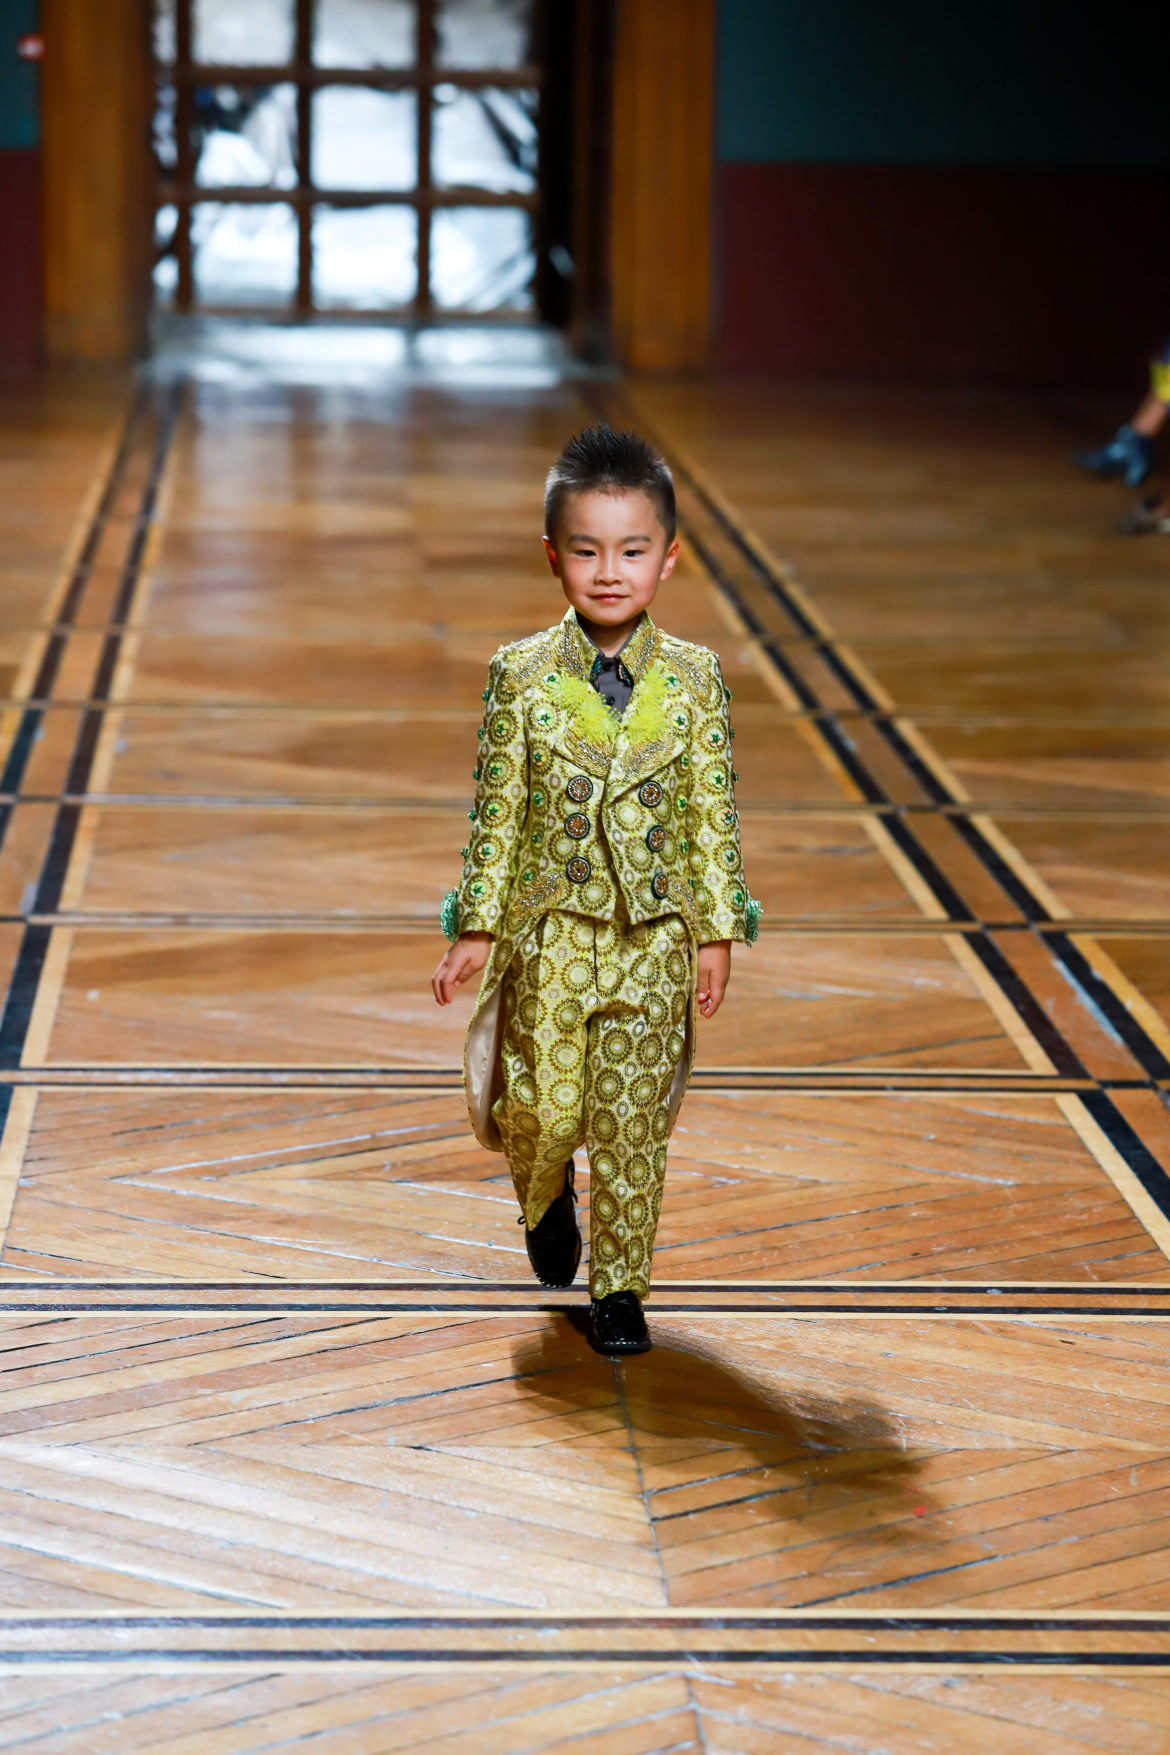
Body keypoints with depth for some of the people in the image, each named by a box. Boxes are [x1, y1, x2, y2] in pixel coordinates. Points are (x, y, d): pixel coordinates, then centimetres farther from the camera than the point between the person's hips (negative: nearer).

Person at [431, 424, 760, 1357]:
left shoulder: (694, 678, -3)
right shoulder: (522, 675, -4)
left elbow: (714, 815, 1)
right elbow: (497, 809, 0)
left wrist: (718, 931, 1)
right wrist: (477, 925, 0)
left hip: (655, 938, 0)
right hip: (549, 932, 0)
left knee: (634, 1123, 2)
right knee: (541, 1110, 4)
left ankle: (621, 1288, 15)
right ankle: (546, 1197, 38)